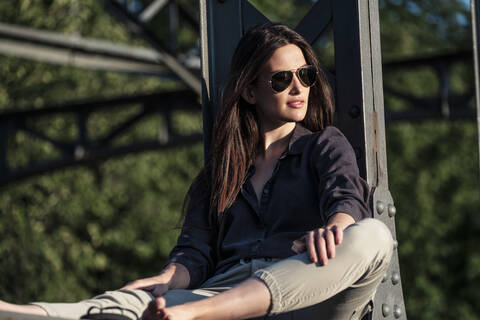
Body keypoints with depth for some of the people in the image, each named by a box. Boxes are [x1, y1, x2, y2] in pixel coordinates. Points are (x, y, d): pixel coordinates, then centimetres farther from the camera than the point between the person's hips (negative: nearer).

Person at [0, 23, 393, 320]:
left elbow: (346, 197, -1)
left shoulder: (325, 144, 22)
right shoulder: (219, 172, 27)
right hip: (225, 288, 1)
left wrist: (333, 229, -28)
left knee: (372, 236, -34)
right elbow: (195, 252, 13)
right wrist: (165, 282, -13)